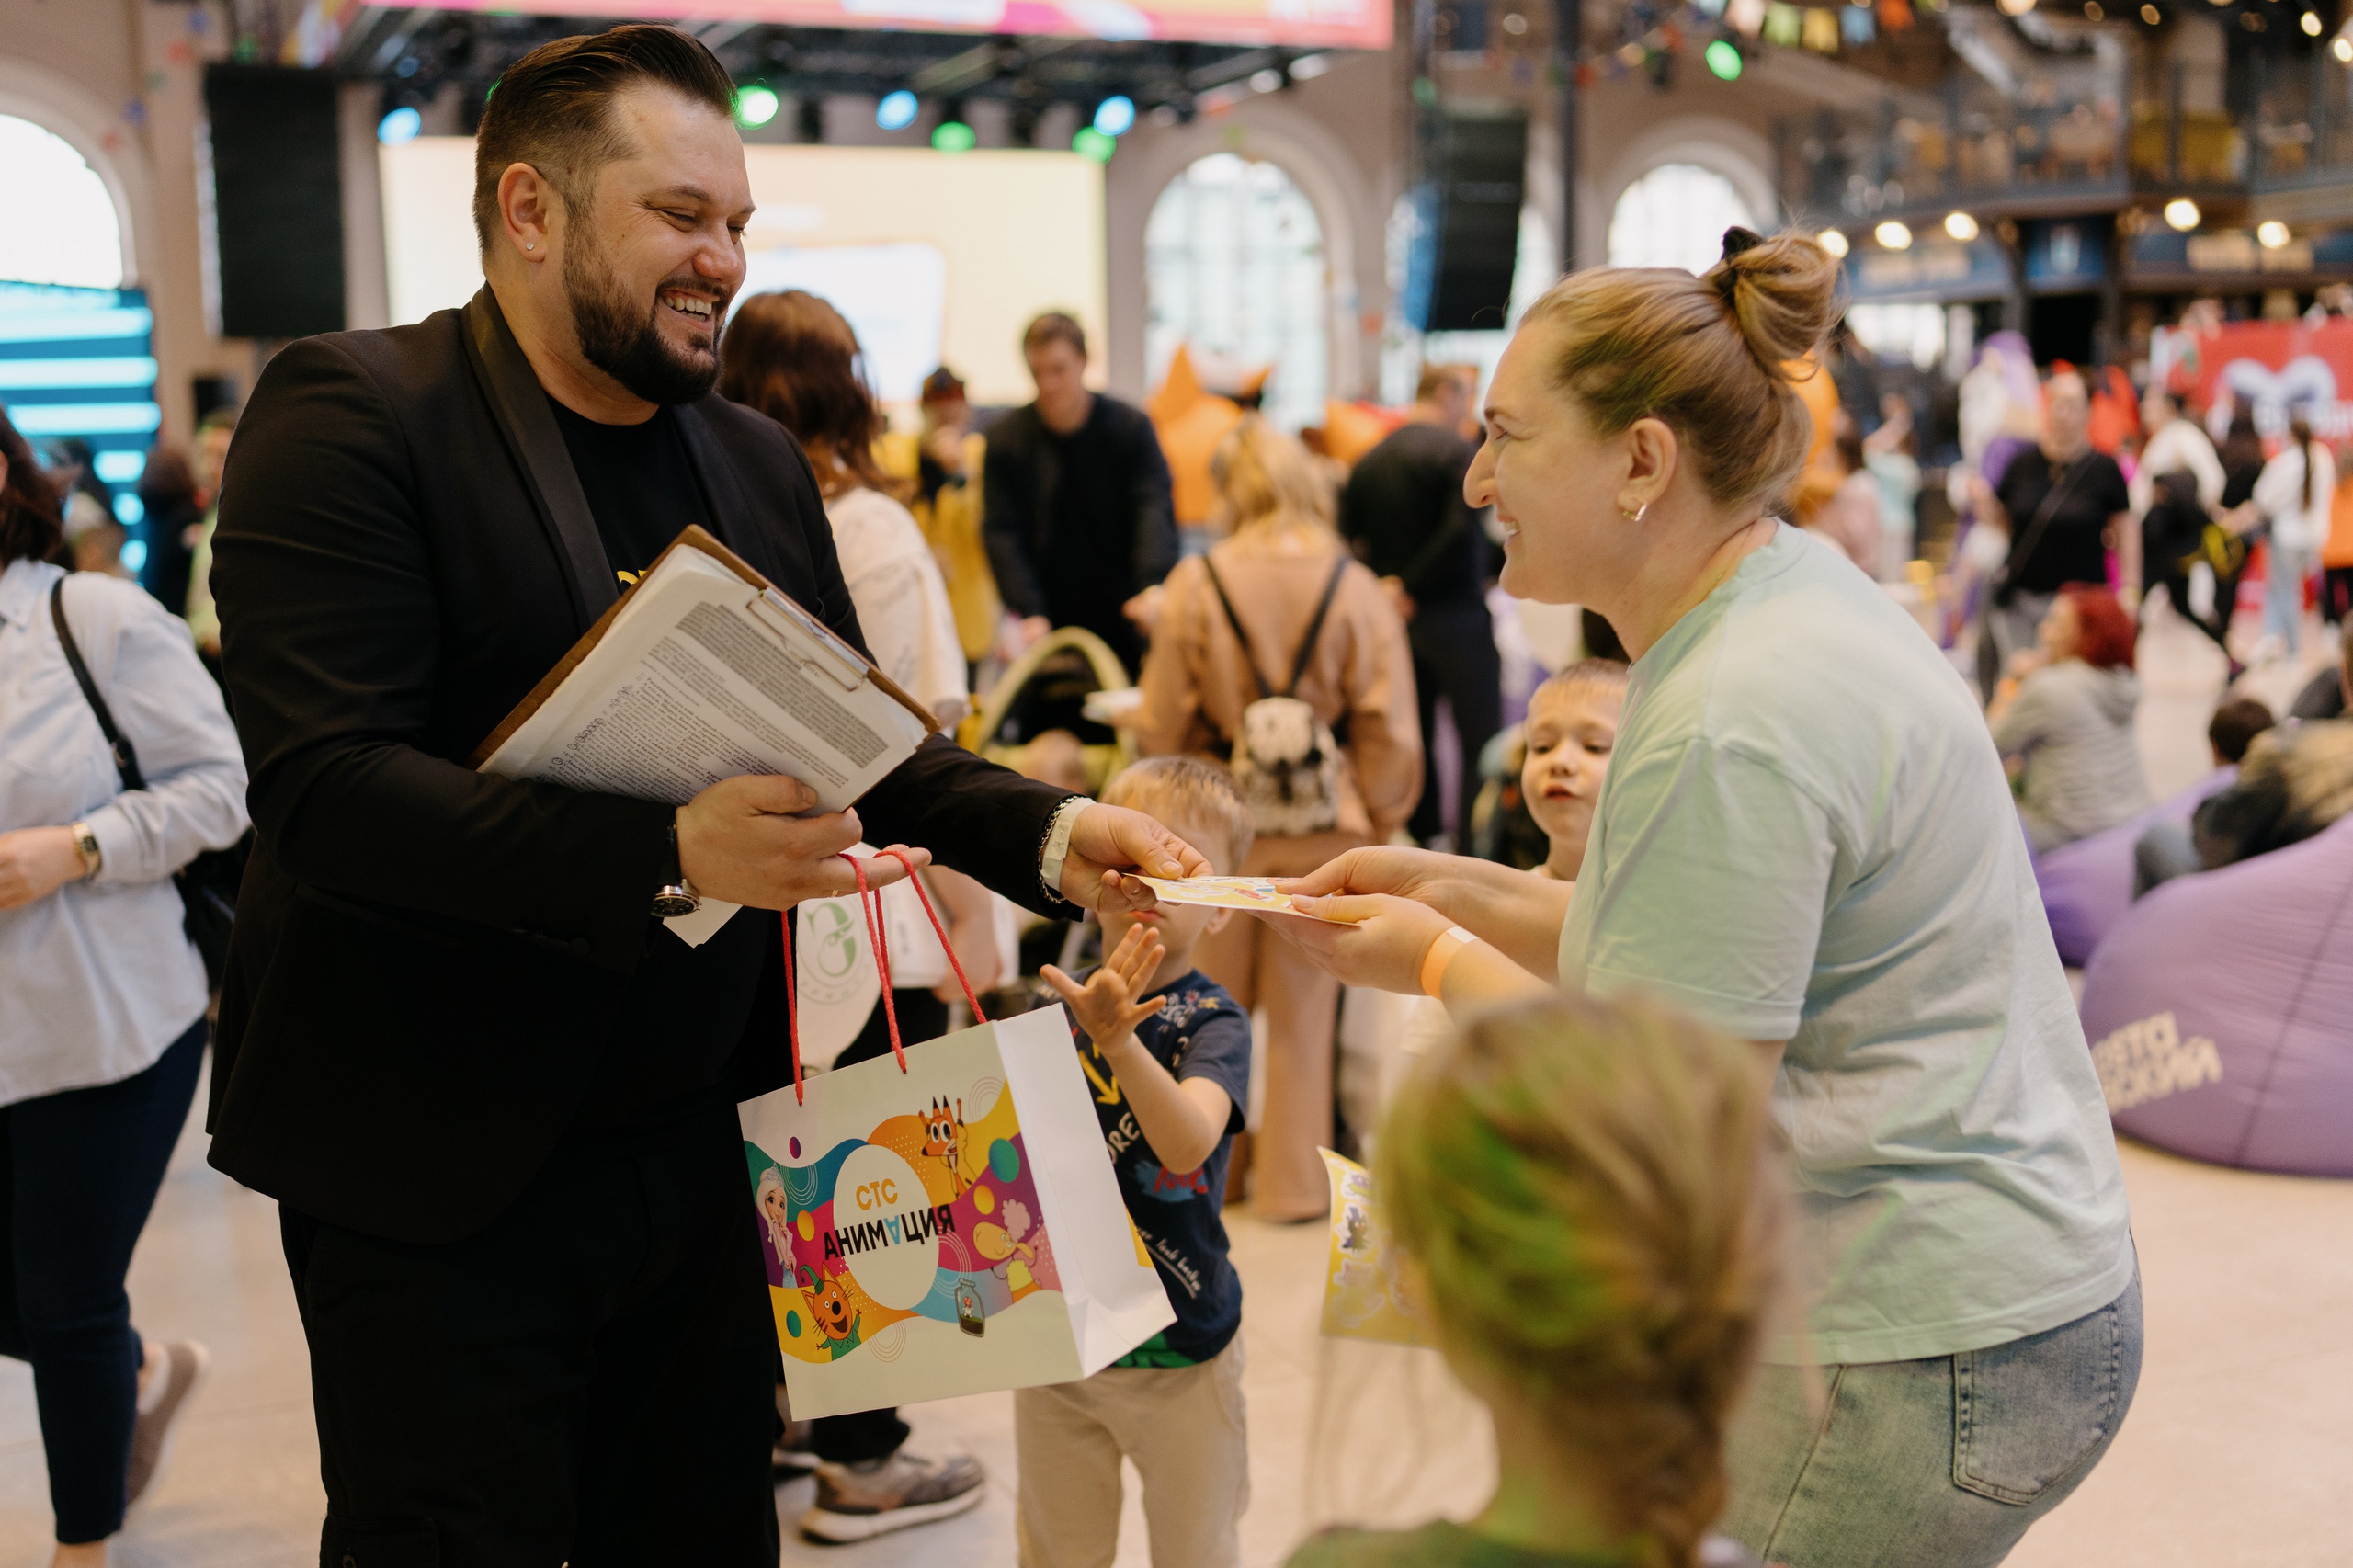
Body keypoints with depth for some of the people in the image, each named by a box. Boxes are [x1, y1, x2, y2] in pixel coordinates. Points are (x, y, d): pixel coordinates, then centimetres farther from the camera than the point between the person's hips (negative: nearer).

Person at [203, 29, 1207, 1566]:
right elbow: (325, 784, -22)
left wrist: (1048, 833, -4)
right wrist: (668, 852, -30)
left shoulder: (762, 461, 10)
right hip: (439, 1167, -6)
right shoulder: (351, 410, -12)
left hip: (691, 1139, 6)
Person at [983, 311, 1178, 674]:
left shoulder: (1130, 427, -1)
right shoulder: (1005, 439, 1)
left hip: (1124, 626, 0)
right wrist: (1029, 612, -19)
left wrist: (1151, 586, -30)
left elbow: (1156, 510, -12)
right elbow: (1002, 532, -5)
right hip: (1051, 628, 0)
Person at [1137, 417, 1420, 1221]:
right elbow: (1389, 733, -5)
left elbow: (1162, 725, -2)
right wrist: (1379, 823, 10)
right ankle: (1295, 1182, 21)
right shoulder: (1357, 590, -7)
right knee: (1303, 1013, 12)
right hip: (1323, 825, 0)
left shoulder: (1196, 585, -8)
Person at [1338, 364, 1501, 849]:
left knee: (1414, 737, 14)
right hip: (1454, 614, -7)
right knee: (1481, 741, -2)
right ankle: (1473, 852, -6)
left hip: (1397, 620, 7)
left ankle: (1424, 836, 20)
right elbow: (1462, 528, -22)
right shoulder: (1456, 449, -11)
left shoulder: (1369, 460, 9)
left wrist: (1382, 581, 0)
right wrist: (1412, 586, -14)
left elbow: (1345, 536, 5)